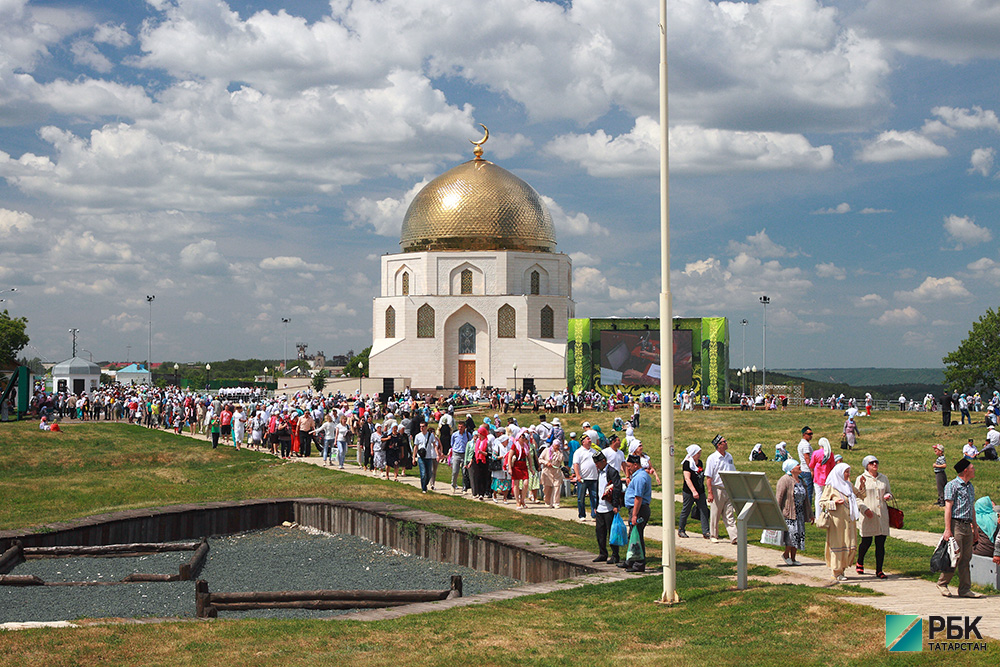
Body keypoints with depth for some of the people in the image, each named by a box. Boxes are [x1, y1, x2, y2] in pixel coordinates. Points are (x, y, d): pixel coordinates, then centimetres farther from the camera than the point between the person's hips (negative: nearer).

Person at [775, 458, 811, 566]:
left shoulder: (800, 481, 15)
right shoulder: (785, 480, -10)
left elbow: (805, 498, 22)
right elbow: (778, 498, -14)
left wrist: (810, 514, 23)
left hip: (799, 513, 8)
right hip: (788, 513, -8)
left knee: (799, 535, 4)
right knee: (792, 533, -16)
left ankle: (793, 559, 13)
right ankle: (786, 555, 2)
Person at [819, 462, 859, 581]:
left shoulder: (849, 486, 15)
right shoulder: (831, 487, -5)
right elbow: (822, 502, -5)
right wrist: (835, 502, -18)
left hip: (848, 521, 6)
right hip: (837, 521, -6)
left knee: (850, 546, 3)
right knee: (837, 545, -3)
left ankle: (841, 568, 18)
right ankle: (837, 572, 5)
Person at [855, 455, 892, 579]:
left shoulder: (884, 478, 14)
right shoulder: (861, 479, 1)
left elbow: (889, 492, 25)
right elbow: (856, 497, -2)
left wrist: (888, 496, 1)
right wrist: (865, 509, -15)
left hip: (882, 515, 4)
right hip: (867, 516, -3)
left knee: (881, 543, 0)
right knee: (866, 542, -1)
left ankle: (879, 570, 7)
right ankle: (859, 564, 26)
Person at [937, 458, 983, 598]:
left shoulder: (971, 487, 18)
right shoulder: (952, 485, -7)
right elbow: (948, 507, -13)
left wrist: (975, 526, 21)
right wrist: (947, 529, -19)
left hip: (967, 526, 8)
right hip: (956, 524, -8)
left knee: (966, 558, 6)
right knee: (956, 556, -11)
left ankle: (965, 589, 9)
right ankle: (942, 583, 4)